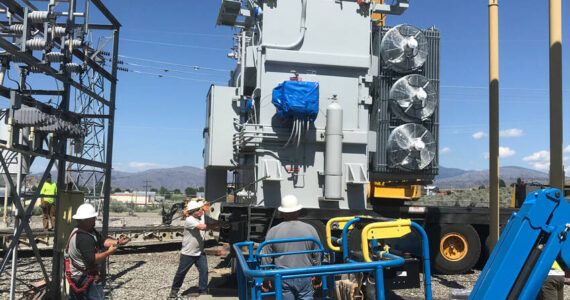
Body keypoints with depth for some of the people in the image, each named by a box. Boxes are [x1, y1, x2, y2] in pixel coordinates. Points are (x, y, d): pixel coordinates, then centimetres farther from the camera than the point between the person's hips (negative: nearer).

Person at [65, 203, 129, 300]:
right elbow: (92, 259, -31)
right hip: (86, 278, -11)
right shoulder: (83, 238, -27)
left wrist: (117, 242, -10)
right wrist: (109, 252, -22)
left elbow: (101, 241, 4)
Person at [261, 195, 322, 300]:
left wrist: (265, 280, 13)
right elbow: (317, 257, 6)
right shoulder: (310, 230, -2)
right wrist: (318, 277, 19)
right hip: (305, 277, 0)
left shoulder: (273, 232, -4)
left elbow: (266, 260, 0)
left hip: (283, 278, 0)